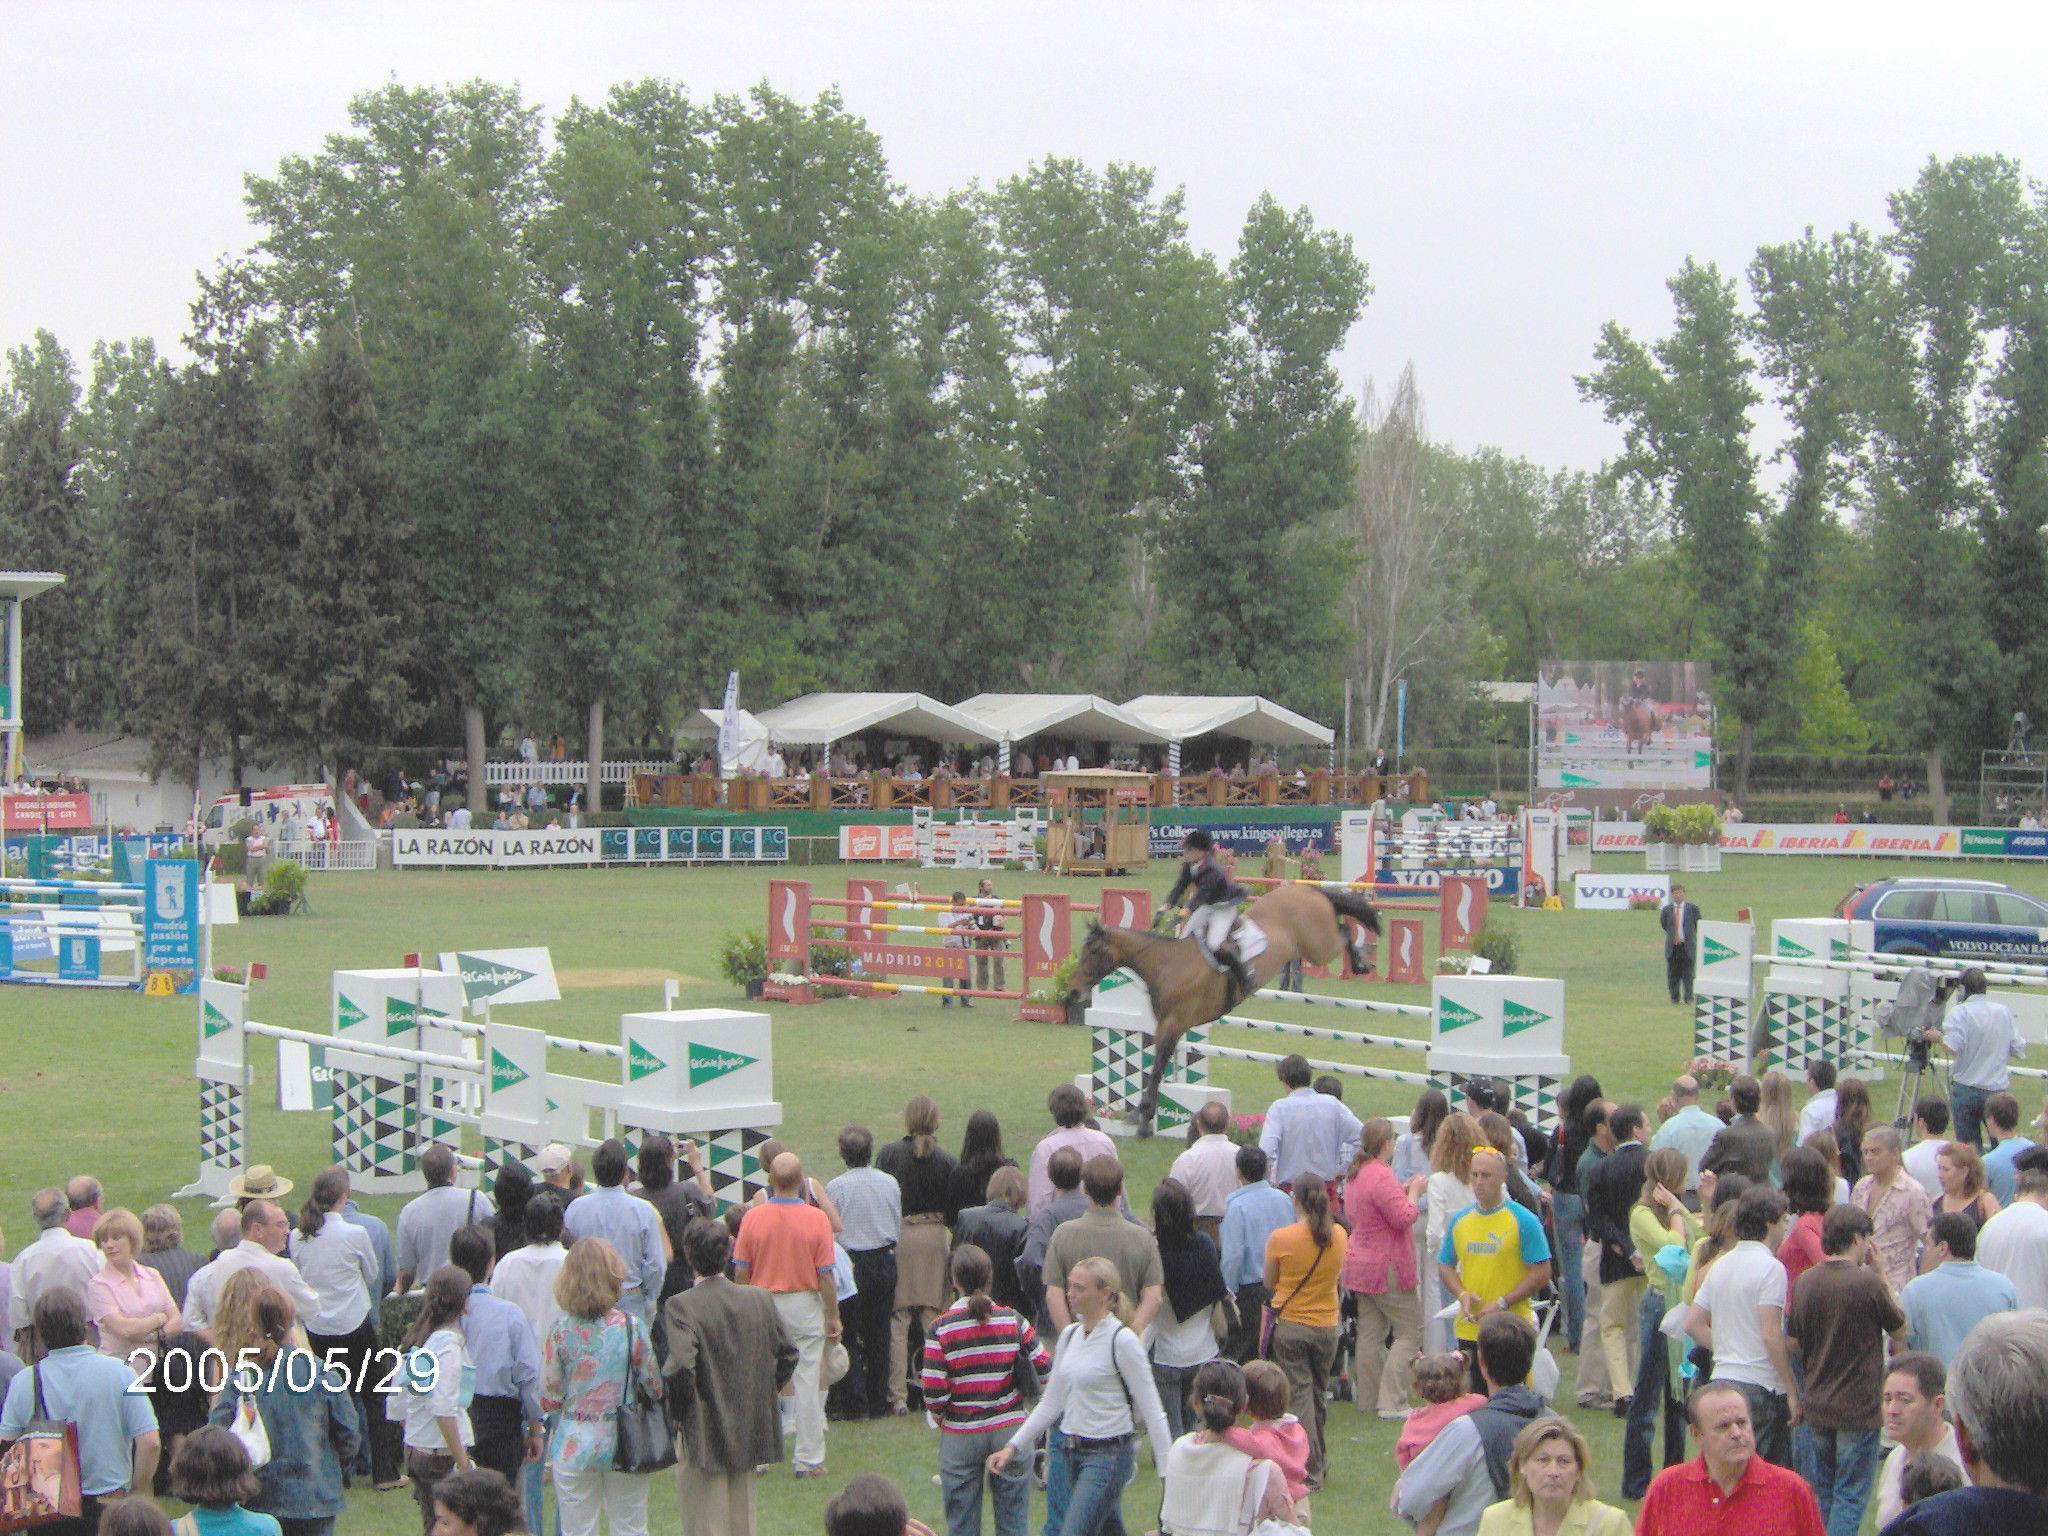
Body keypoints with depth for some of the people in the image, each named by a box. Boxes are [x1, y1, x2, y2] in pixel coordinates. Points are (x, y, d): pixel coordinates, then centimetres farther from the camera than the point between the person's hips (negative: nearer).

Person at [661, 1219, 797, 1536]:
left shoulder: (680, 1306, -17)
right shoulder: (760, 1299, -1)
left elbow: (680, 1368, -26)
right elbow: (787, 1354, 5)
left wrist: (677, 1412, -10)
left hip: (702, 1439, -5)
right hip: (749, 1436, 5)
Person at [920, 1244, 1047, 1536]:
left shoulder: (940, 1329, -9)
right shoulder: (1012, 1320, -4)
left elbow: (934, 1390, -12)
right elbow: (1045, 1367, -3)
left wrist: (939, 1417, 8)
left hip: (960, 1435, -1)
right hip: (1010, 1428, 1)